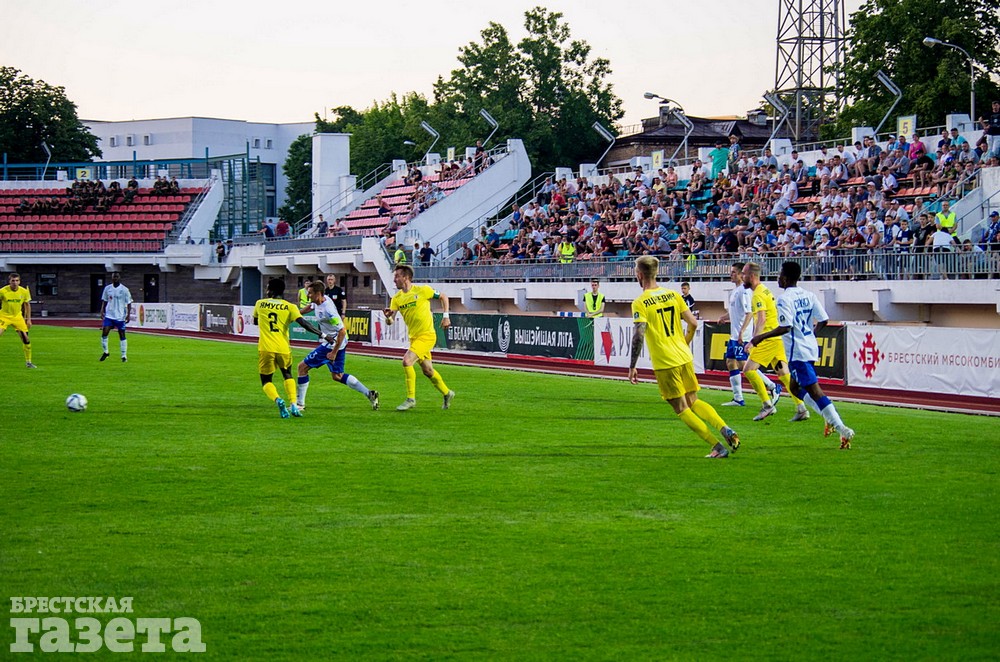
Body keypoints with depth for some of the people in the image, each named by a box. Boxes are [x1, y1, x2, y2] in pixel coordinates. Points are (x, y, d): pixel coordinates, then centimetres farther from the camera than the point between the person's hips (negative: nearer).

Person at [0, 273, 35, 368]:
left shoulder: (24, 292, -8)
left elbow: (27, 305, 7)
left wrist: (28, 319, 5)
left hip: (17, 317, 3)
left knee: (26, 338, -2)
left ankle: (28, 362, 14)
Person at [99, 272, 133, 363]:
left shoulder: (124, 290, -4)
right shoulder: (107, 288, 5)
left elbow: (129, 303, -1)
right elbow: (104, 301, 12)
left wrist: (128, 314, -9)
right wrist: (102, 311, 2)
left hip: (120, 317, -2)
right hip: (109, 315, 2)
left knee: (122, 335, 2)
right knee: (104, 332, -9)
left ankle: (124, 356, 9)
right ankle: (105, 352, 8)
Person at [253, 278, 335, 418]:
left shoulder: (260, 304, 7)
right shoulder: (289, 307, 2)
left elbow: (255, 321, 25)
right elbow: (303, 323, -10)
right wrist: (323, 335, -7)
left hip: (265, 348, -1)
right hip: (283, 348, 1)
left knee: (266, 381, 12)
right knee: (288, 375, 26)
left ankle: (278, 401, -19)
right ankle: (293, 405, 7)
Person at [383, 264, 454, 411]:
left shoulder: (422, 290, -10)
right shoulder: (397, 298, 3)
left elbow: (443, 297, 4)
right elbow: (390, 321, -4)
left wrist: (445, 316, -3)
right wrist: (388, 317, -27)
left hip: (427, 335, -6)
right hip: (414, 337, 6)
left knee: (407, 361, -22)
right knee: (427, 370, 15)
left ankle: (411, 399, -14)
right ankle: (447, 393, 36)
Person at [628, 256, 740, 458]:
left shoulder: (640, 303, -10)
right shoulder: (673, 295, 6)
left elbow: (639, 335, -19)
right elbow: (693, 324, 6)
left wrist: (632, 367, -13)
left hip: (664, 362, -6)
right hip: (685, 358, 6)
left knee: (681, 409, 4)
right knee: (693, 402, 20)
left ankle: (717, 447, -3)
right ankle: (725, 429, 0)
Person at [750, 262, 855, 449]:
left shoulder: (785, 298, -14)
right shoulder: (808, 295, 9)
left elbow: (785, 327, -22)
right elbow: (823, 320, 9)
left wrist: (761, 337, -13)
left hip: (798, 351, -9)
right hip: (811, 346, 9)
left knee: (814, 392, -9)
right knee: (794, 386, 23)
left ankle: (843, 430, -15)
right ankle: (830, 418, 12)